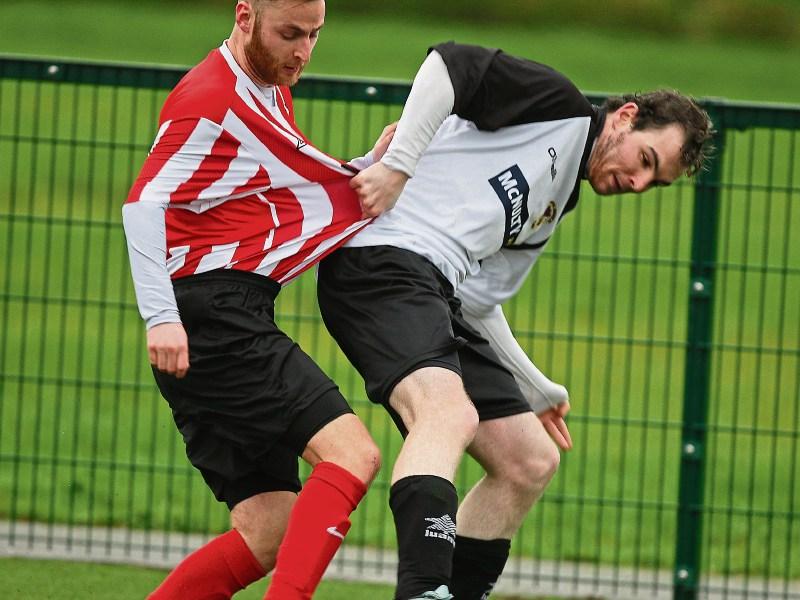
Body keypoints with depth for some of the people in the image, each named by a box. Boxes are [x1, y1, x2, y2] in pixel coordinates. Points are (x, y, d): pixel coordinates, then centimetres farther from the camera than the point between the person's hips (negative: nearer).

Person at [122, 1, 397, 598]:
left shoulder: (272, 92, 22)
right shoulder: (211, 98, -8)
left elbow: (295, 195, 28)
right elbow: (143, 204, -16)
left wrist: (369, 169, 12)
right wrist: (161, 316, -25)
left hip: (237, 323, 10)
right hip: (211, 317, -10)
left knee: (269, 535, 3)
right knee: (351, 452, -21)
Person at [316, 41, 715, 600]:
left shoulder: (559, 201, 25)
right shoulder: (557, 103, 1)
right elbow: (450, 64, -13)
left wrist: (538, 391, 35)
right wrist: (396, 165, -20)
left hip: (442, 299, 10)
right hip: (381, 259, -10)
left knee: (531, 461, 8)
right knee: (449, 413, -33)